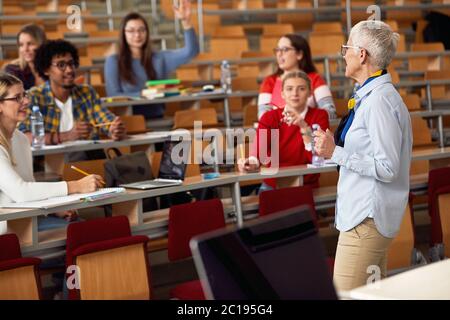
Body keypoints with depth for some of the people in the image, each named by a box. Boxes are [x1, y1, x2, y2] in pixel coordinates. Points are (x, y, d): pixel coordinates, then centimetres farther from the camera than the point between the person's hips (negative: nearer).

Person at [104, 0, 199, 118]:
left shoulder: (159, 59, 12)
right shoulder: (113, 61, 5)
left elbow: (191, 52, 2)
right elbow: (113, 96, -3)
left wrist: (186, 22, -12)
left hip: (158, 118, 3)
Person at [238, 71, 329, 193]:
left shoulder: (319, 116, 0)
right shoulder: (269, 117, 4)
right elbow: (259, 147, -15)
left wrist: (303, 126, -25)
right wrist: (252, 162, -37)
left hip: (307, 187, -2)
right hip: (273, 186, 2)